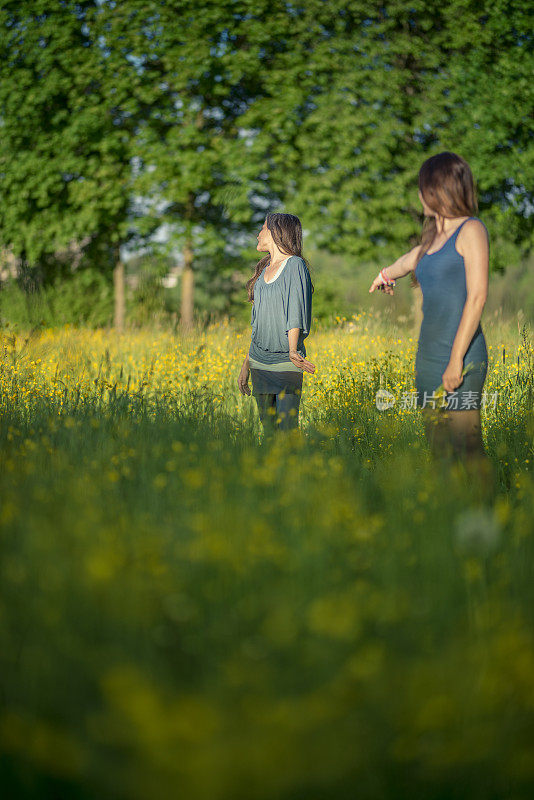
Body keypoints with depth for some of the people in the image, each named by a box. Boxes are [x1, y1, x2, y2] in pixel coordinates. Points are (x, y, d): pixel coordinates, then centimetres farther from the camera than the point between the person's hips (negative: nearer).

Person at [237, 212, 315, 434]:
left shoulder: (295, 265, -5)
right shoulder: (264, 270, 16)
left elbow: (296, 314, -14)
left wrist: (293, 351, -29)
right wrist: (246, 365, 14)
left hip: (285, 361, -7)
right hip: (259, 362, 7)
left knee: (288, 429, -11)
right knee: (268, 428, 7)